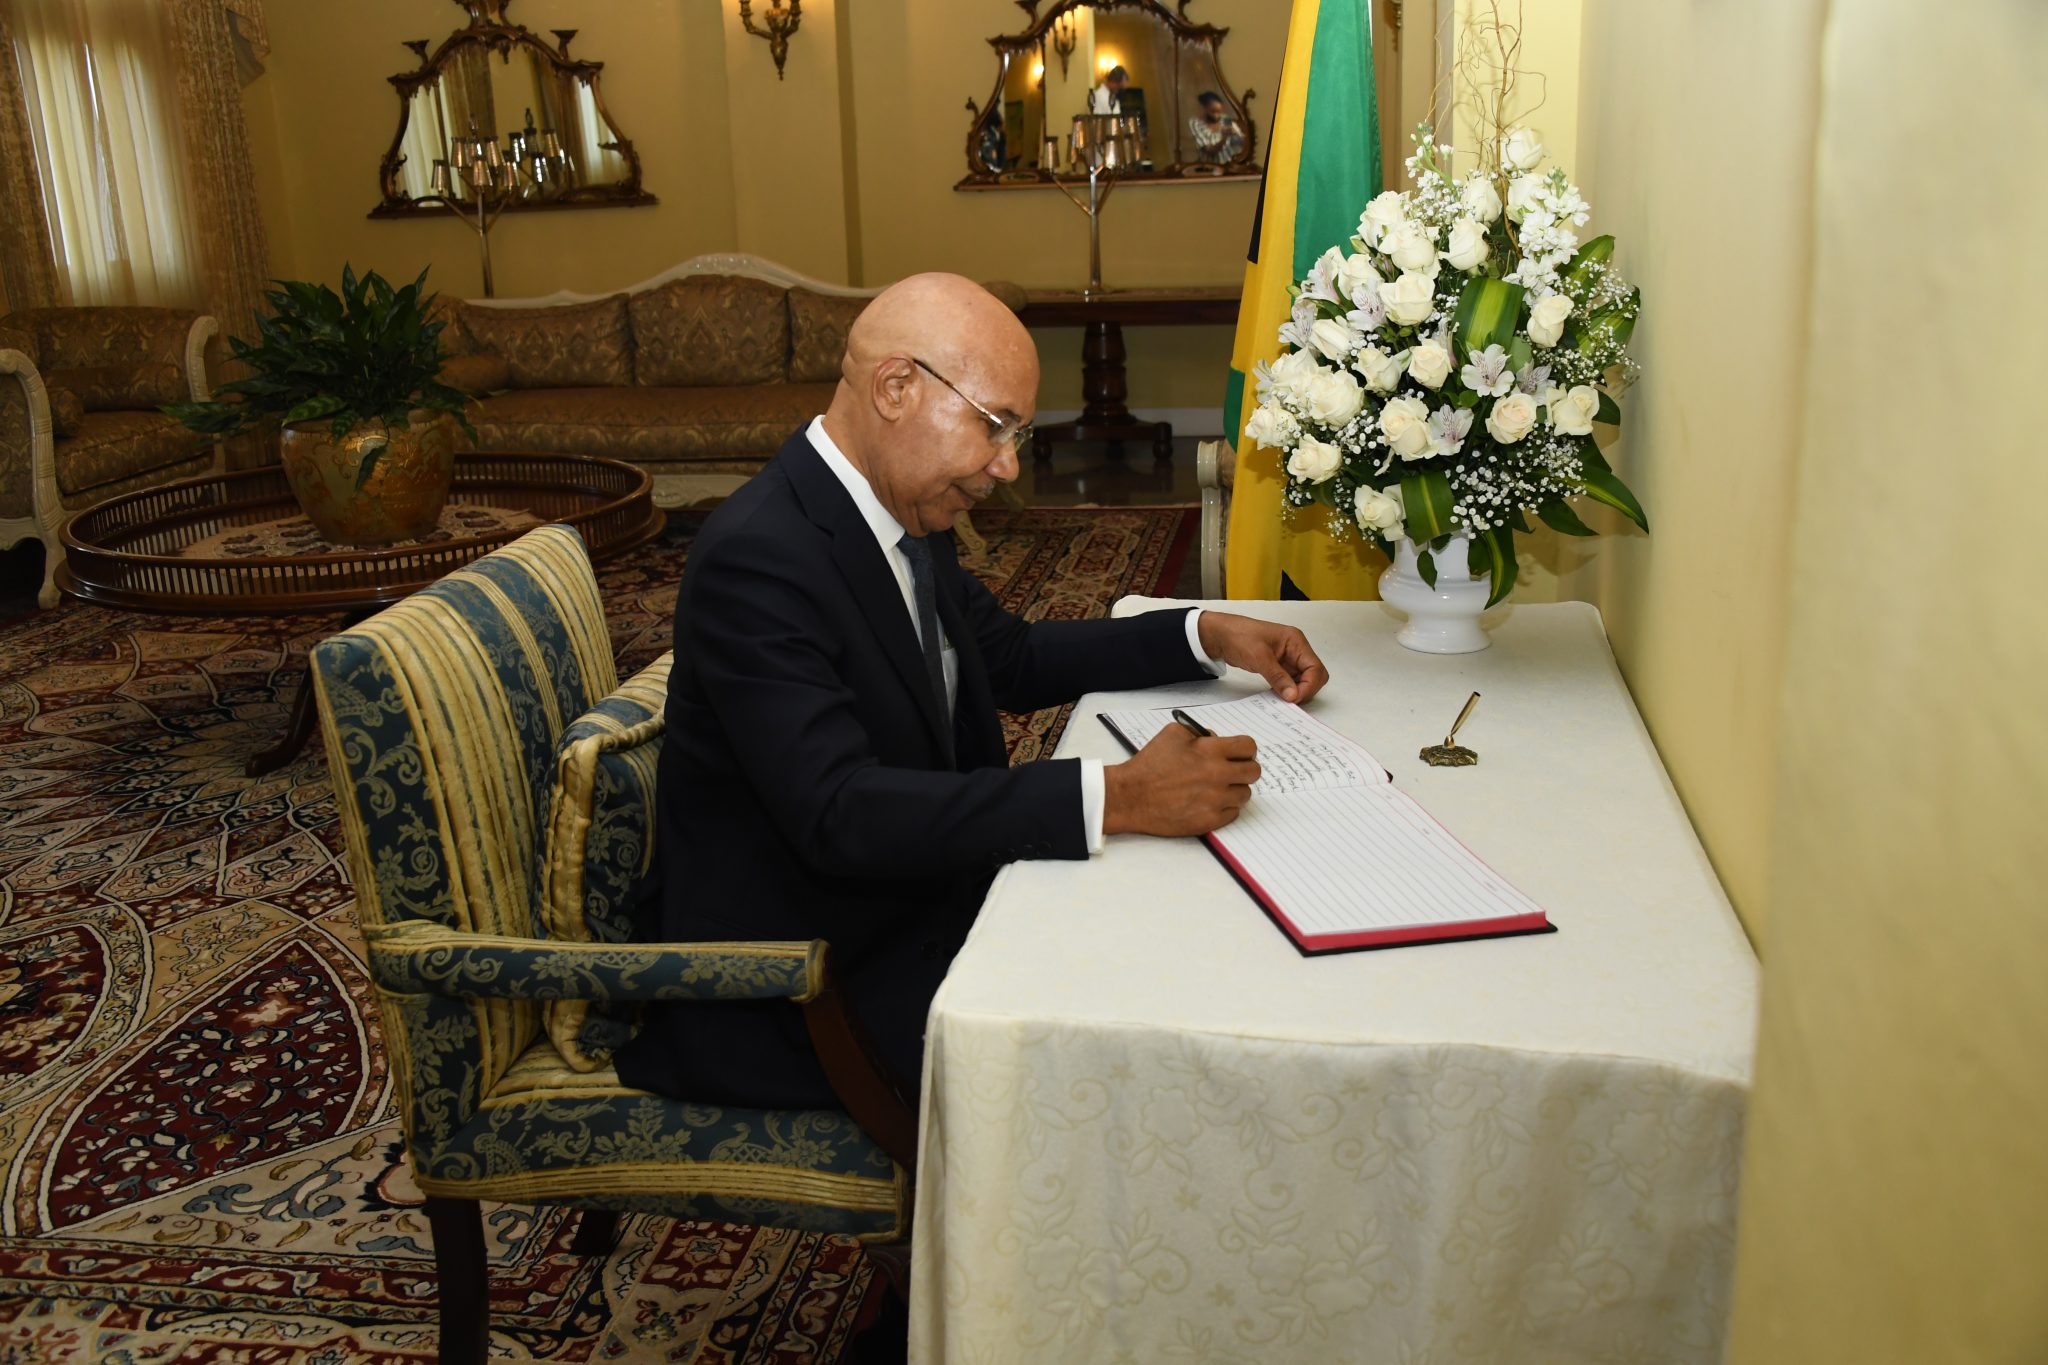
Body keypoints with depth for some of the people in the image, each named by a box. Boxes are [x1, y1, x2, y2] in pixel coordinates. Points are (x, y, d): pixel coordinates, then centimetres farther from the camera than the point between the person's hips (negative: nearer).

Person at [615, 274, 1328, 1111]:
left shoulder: (906, 513, 4)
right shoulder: (755, 556, -24)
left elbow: (1009, 659, 18)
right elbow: (839, 813, -33)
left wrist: (1205, 636, 6)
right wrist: (1115, 798, -37)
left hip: (917, 901, 9)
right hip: (792, 994, -8)